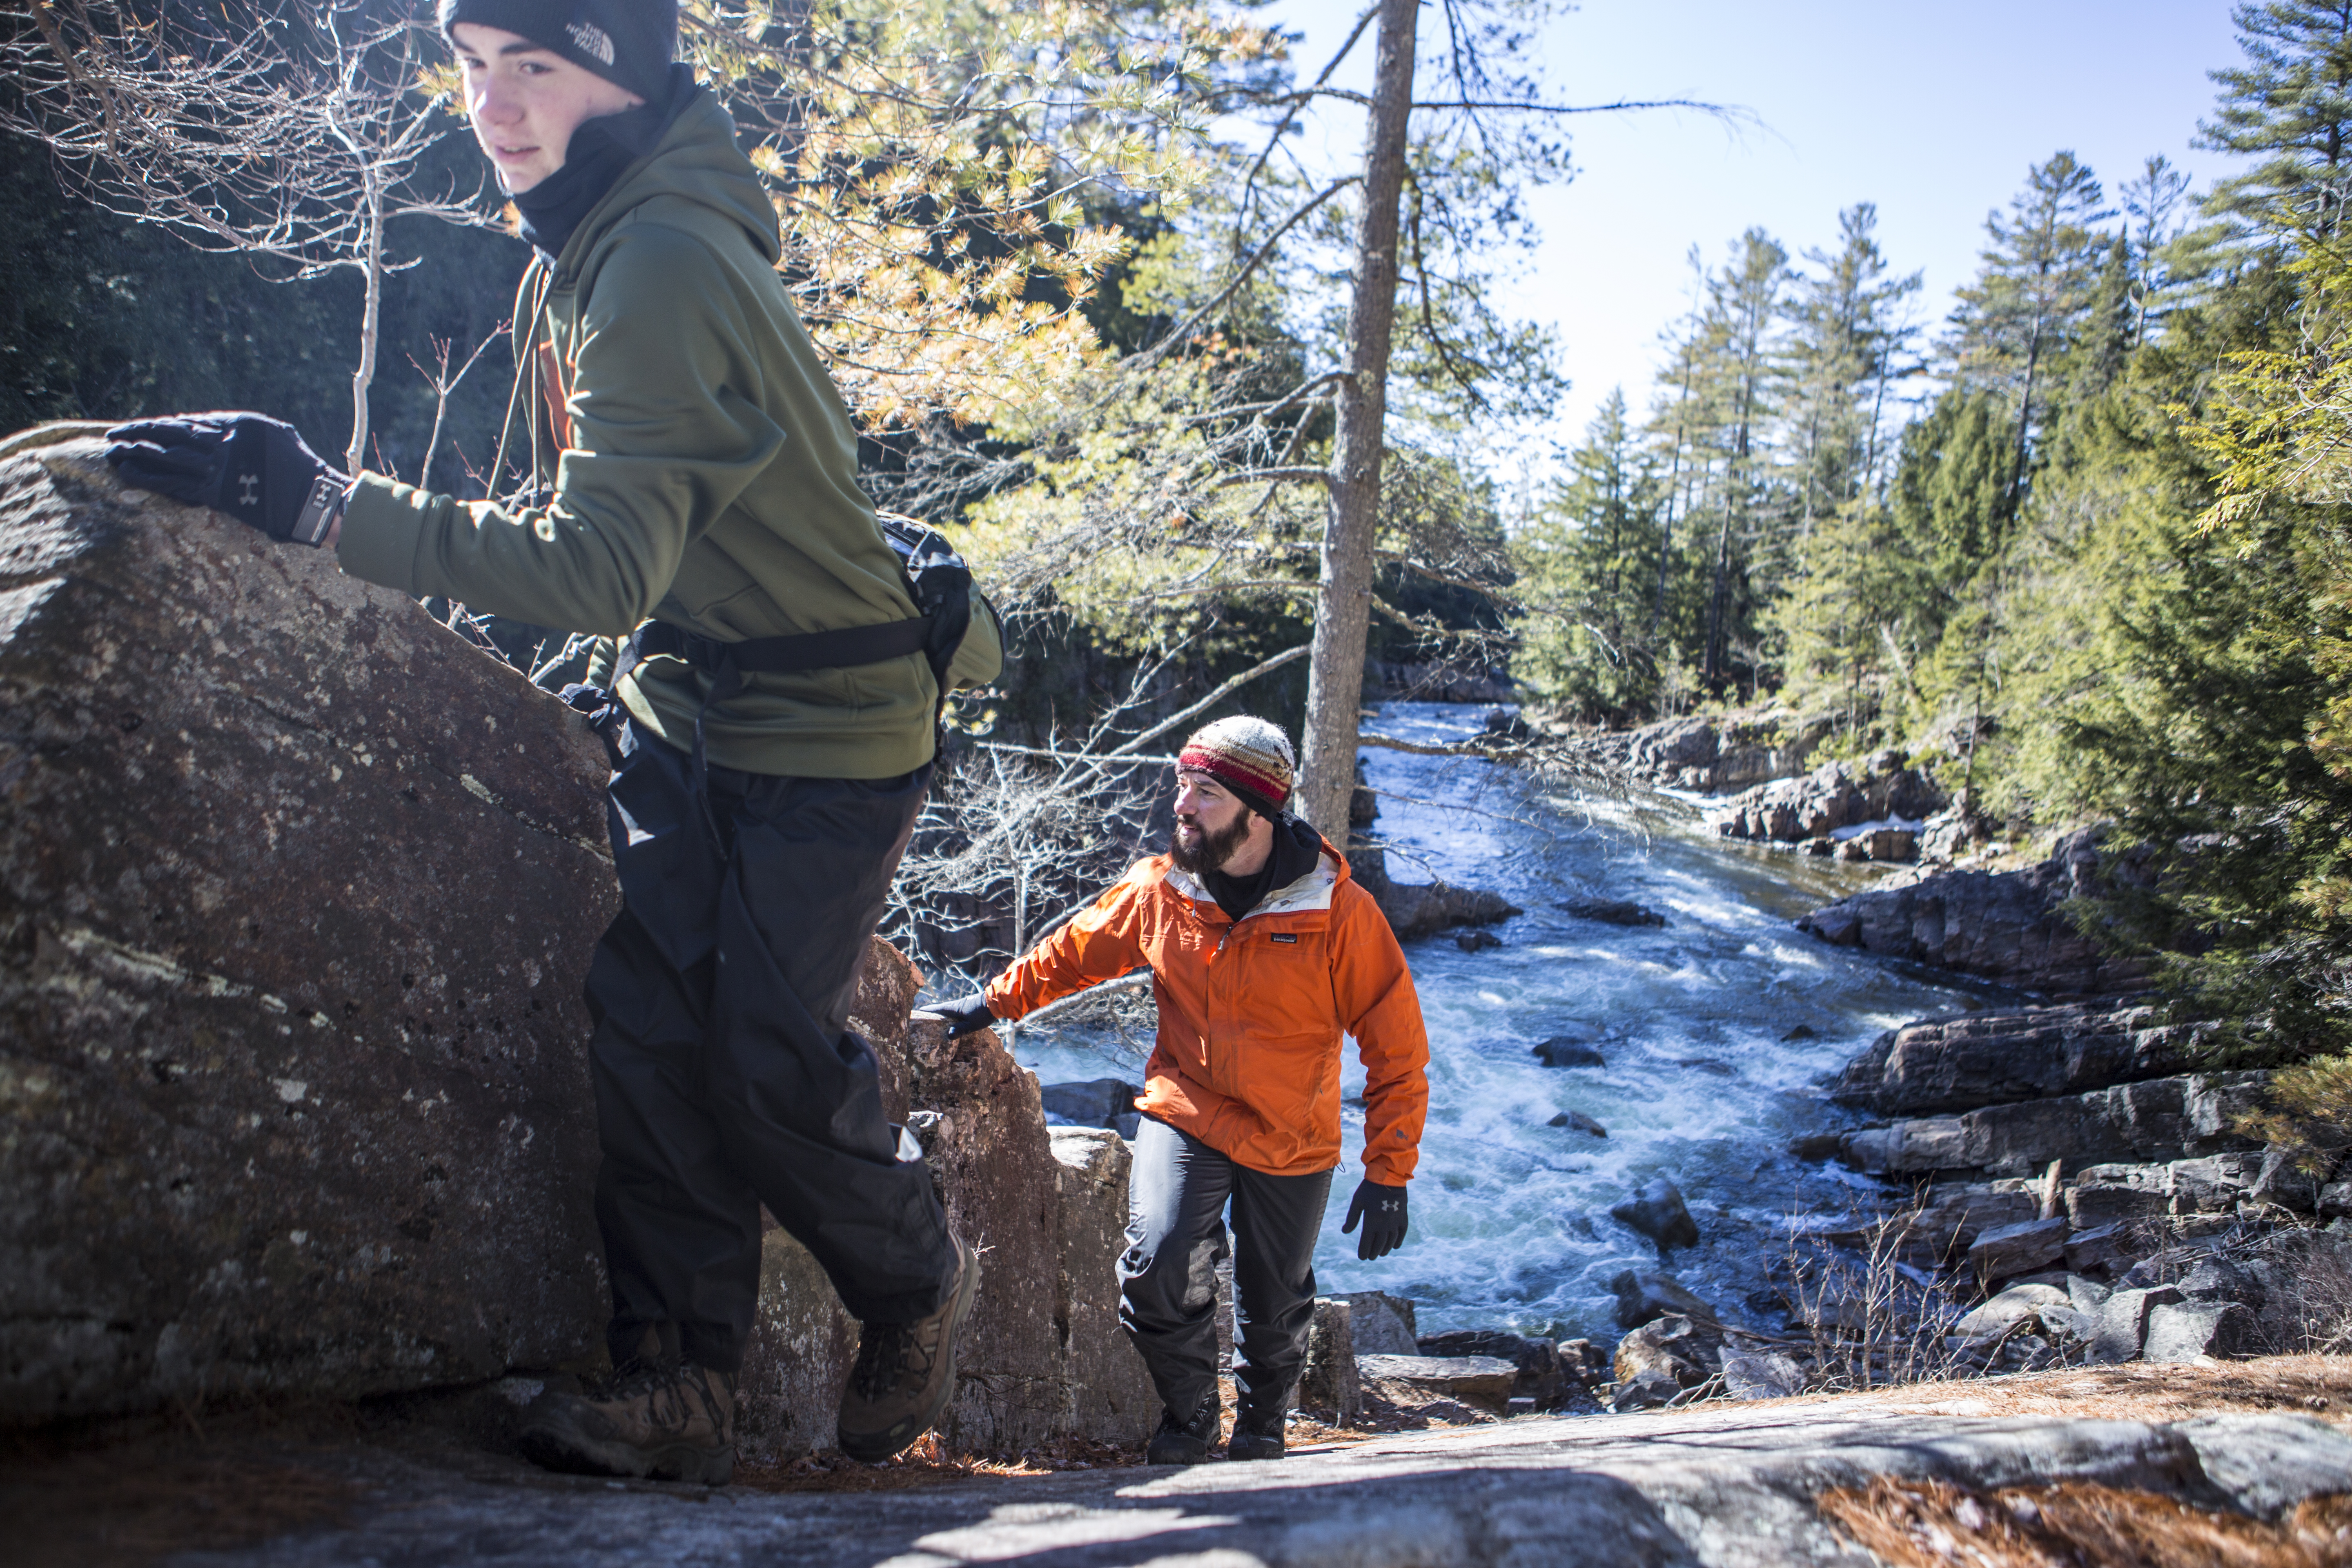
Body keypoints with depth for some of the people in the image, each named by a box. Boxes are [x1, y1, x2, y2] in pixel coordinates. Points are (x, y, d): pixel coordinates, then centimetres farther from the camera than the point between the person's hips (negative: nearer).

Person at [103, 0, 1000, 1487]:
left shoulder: (667, 264, -26)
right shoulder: (585, 251, 7)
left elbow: (601, 570, -33)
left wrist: (325, 503, -34)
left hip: (825, 728, -8)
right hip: (683, 707, 8)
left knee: (769, 1054, -6)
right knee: (645, 1021, -2)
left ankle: (922, 1289, 21)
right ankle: (679, 1383, 5)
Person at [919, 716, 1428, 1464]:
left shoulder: (1339, 910, -17)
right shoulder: (1158, 891, -9)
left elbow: (1396, 1049, -11)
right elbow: (1074, 951, 12)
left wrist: (1389, 1175, -14)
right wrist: (994, 1002, 8)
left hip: (1293, 1142, -1)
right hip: (1185, 1114, 1)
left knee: (1274, 1304, 13)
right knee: (1160, 1261, -20)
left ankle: (1261, 1422, 46)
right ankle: (1188, 1414, 9)